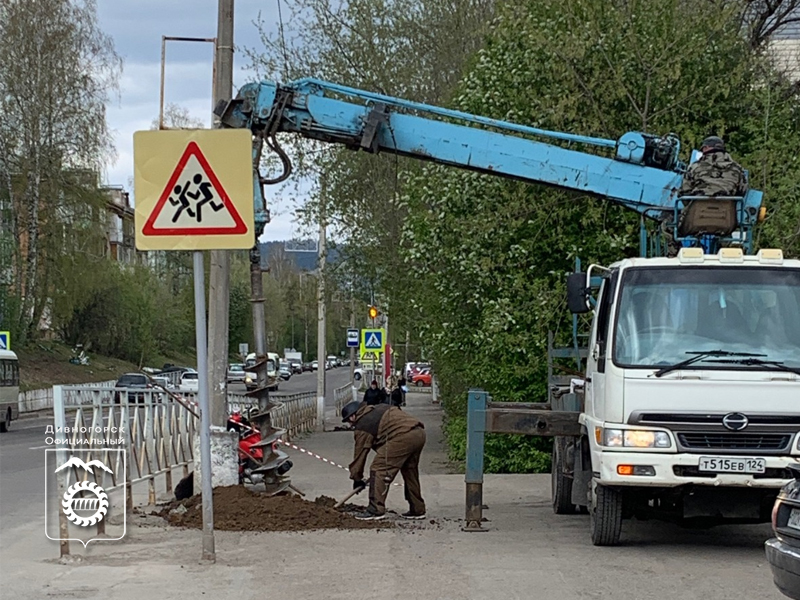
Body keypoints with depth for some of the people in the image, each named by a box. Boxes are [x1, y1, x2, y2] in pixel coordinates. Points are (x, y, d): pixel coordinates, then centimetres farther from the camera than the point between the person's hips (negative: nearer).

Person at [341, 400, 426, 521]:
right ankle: (417, 510, 28)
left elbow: (359, 453, 7)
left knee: (379, 469, -2)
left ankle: (376, 510, -5)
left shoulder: (362, 426, 4)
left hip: (402, 437, -9)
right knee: (410, 471, 22)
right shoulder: (379, 408, 29)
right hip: (420, 433, 9)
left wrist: (357, 479, 18)